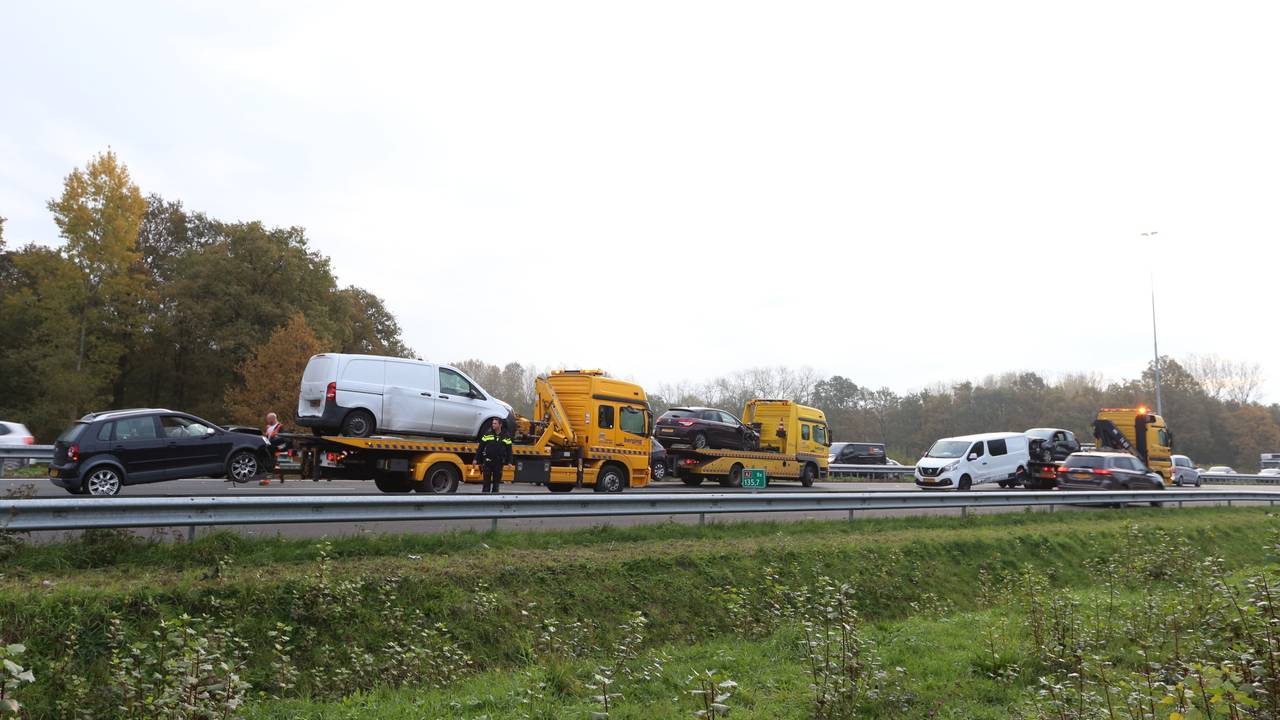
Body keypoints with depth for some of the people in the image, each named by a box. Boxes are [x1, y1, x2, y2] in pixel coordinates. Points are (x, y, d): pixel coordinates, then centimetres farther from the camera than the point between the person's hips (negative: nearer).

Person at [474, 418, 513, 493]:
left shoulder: (506, 437, 4)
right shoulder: (487, 434, 2)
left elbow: (509, 450, 6)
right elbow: (480, 448, 3)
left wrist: (509, 462, -1)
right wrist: (477, 459, -1)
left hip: (499, 462, 1)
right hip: (488, 461, -1)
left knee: (497, 481, 7)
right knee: (487, 481, 1)